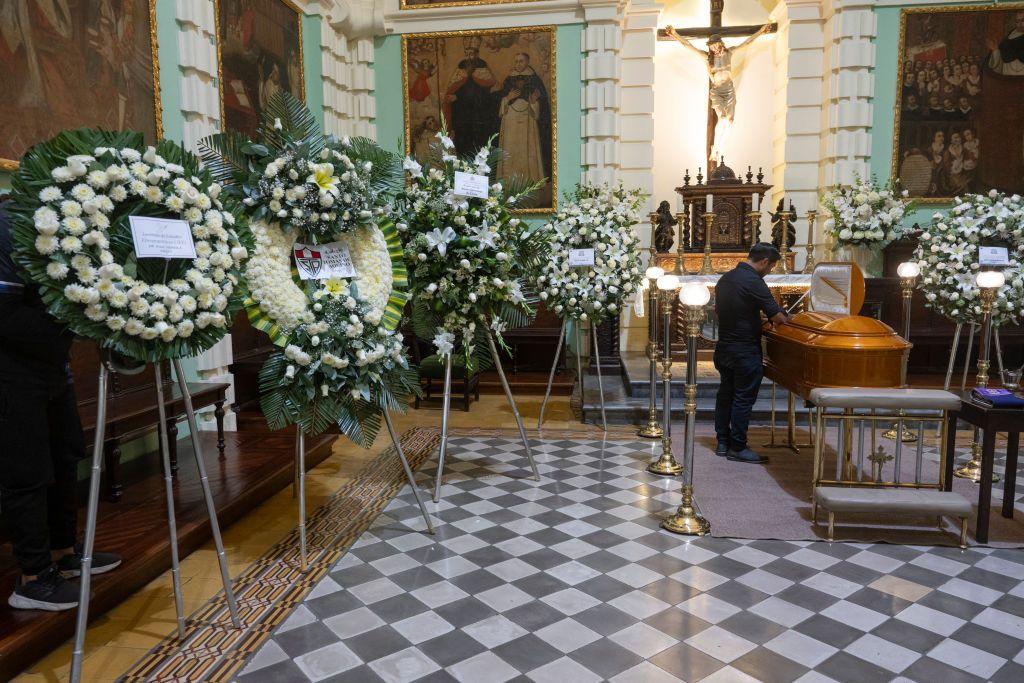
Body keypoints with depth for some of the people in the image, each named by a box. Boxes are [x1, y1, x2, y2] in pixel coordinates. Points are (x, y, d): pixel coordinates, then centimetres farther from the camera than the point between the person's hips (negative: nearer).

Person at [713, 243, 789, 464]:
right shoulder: (754, 282, -18)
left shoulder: (725, 278, 9)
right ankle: (738, 448, 7)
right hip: (745, 352, -8)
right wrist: (789, 318, 3)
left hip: (723, 348, 8)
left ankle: (723, 442, 23)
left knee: (726, 394, 16)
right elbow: (776, 316, -19)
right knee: (744, 398, 0)